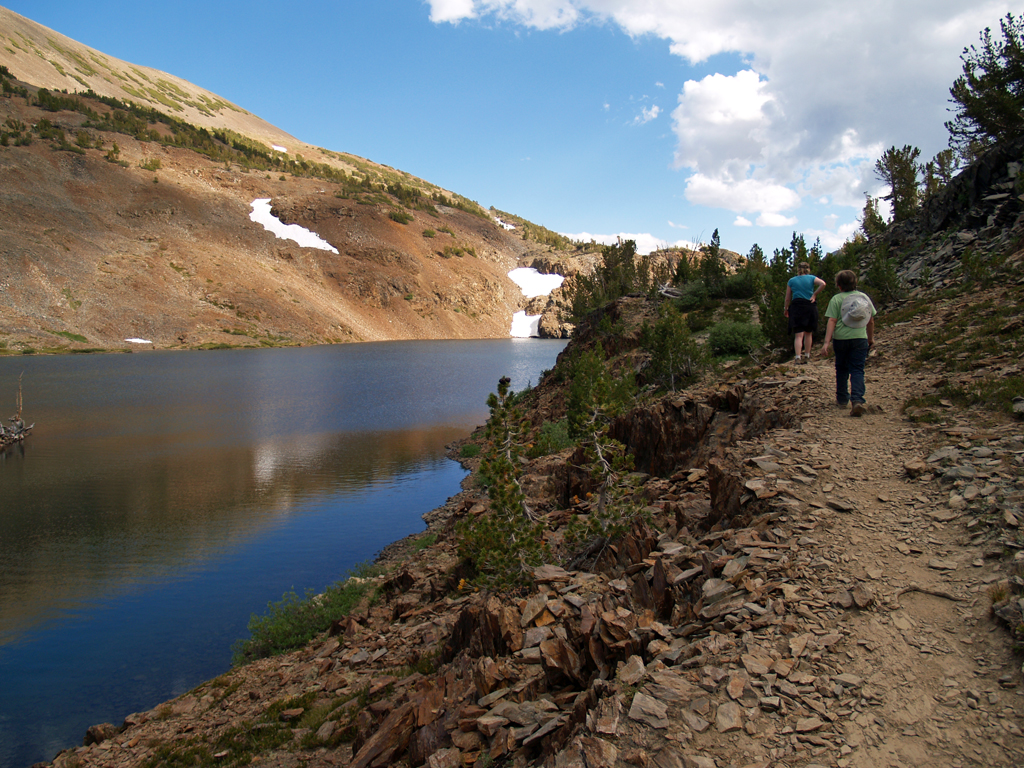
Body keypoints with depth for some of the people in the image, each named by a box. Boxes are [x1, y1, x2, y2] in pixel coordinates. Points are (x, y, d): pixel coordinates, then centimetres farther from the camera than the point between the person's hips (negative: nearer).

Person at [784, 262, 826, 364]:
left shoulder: (792, 281, 6)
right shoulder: (812, 278, 6)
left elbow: (787, 298, 6)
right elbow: (823, 284, -13)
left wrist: (786, 309, 19)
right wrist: (814, 294, -3)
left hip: (796, 306, -1)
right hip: (810, 306, 1)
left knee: (798, 335, -5)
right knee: (808, 333, 16)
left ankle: (798, 358, -17)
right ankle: (807, 356, 23)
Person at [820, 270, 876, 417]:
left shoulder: (837, 299, -5)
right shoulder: (864, 297, 7)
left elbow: (832, 321, -12)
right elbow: (871, 321, 13)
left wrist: (827, 342, -14)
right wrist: (871, 338, 26)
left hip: (841, 338, -1)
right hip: (860, 338, 2)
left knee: (841, 369, 16)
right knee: (857, 370, -1)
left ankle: (842, 399, 27)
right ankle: (857, 400, -20)